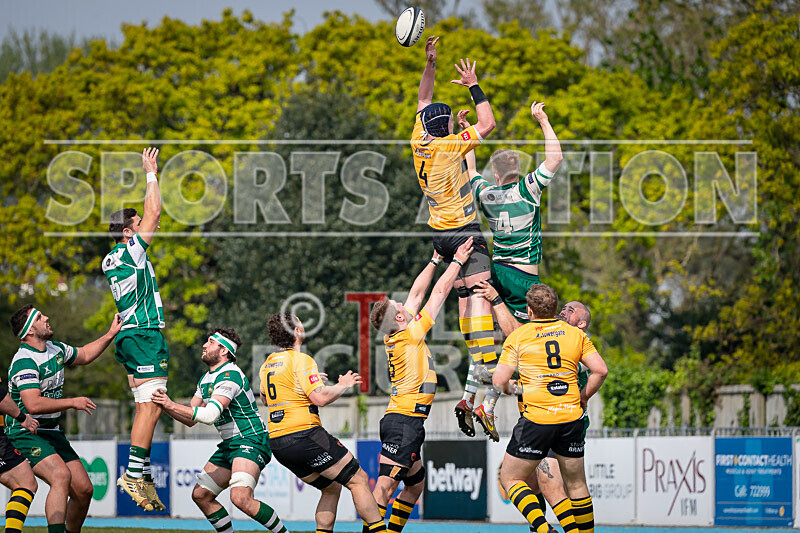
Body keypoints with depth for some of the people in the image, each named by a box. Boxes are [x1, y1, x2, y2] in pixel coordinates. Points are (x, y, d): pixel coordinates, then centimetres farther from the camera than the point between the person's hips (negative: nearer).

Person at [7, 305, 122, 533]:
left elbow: (84, 355, 31)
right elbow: (33, 404, -30)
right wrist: (73, 402, -24)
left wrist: (110, 335, 22)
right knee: (61, 475, -31)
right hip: (26, 434, -9)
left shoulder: (55, 349, 10)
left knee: (84, 489, 1)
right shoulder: (25, 362, -19)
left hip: (51, 433, 9)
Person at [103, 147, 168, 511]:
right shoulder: (131, 251, -9)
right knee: (150, 407, -14)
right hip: (144, 334, -10)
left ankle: (141, 476, 6)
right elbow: (153, 213, -7)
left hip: (129, 335, 10)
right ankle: (133, 474, -20)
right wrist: (151, 174, 2)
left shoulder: (109, 262, 16)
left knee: (147, 408, 9)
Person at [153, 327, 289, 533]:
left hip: (251, 441, -10)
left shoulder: (230, 375, -17)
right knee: (200, 495, 4)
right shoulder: (206, 379, 15)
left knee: (241, 498, -27)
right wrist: (165, 406, 2)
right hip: (229, 445, 10)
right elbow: (191, 420, 18)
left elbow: (210, 415, -27)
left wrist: (172, 405, -23)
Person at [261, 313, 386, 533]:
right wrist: (344, 385, 0)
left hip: (278, 444, 8)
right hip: (304, 437, -8)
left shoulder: (267, 365, 15)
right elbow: (320, 398, -19)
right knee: (358, 480, -2)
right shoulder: (301, 360, -10)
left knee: (331, 488, 19)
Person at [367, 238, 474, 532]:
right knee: (386, 485, -16)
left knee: (415, 483, 18)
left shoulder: (393, 338, 11)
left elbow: (417, 292, 22)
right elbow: (440, 291, -3)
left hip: (398, 418, 10)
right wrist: (457, 261, 6)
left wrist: (435, 260, 29)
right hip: (406, 421, -10)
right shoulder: (411, 335, -10)